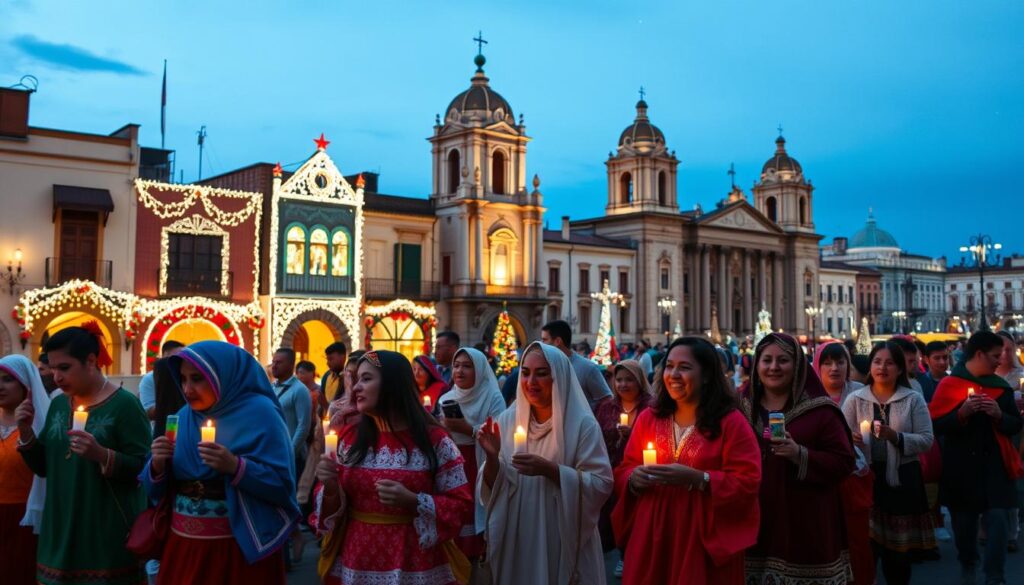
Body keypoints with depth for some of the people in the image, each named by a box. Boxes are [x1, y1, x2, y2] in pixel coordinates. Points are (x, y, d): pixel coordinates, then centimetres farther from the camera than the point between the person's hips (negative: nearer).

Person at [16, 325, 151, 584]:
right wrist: (26, 431, -1)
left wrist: (101, 455, -30)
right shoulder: (58, 404, 8)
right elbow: (43, 467, 13)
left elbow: (144, 469, -15)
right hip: (60, 532, 6)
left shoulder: (125, 404, -12)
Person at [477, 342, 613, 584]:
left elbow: (601, 485, -14)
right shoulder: (507, 420, 1)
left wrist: (549, 469, -24)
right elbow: (491, 490, 2)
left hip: (563, 543, -3)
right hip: (515, 541, 3)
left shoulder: (582, 424, -10)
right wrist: (492, 457, -18)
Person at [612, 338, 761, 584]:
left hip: (703, 543, -3)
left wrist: (696, 478, -22)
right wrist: (634, 478, -11)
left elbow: (748, 483, -11)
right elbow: (623, 470, 11)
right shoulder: (648, 418, 6)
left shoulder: (730, 421, -6)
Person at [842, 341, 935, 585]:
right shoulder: (855, 399, 2)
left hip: (902, 481, 0)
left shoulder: (914, 399, 2)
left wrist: (894, 436, -20)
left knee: (899, 550, 11)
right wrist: (850, 440, -22)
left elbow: (927, 440, -6)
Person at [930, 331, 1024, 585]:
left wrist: (999, 415, -11)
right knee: (964, 521, 11)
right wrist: (962, 413, -22)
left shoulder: (1001, 386, 6)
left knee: (997, 519, -8)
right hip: (960, 465, -1)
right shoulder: (949, 384, -4)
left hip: (994, 464, 2)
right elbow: (936, 426, -8)